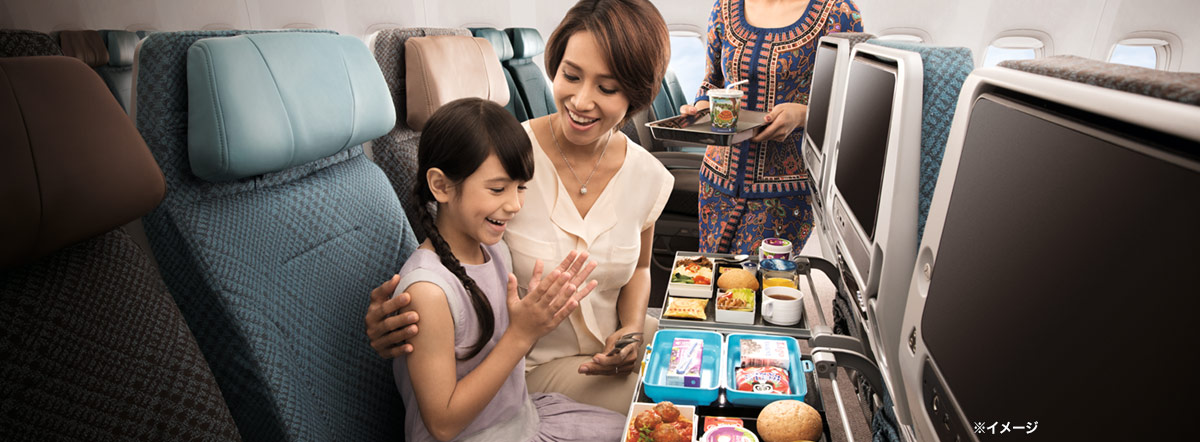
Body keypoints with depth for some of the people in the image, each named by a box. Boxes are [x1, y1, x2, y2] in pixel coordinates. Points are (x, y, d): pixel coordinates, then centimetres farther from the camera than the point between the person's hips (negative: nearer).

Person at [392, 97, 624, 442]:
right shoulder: (428, 290, -28)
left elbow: (502, 353, 4)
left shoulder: (493, 248, -4)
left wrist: (542, 312, -15)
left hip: (524, 414, 7)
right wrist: (522, 333, -28)